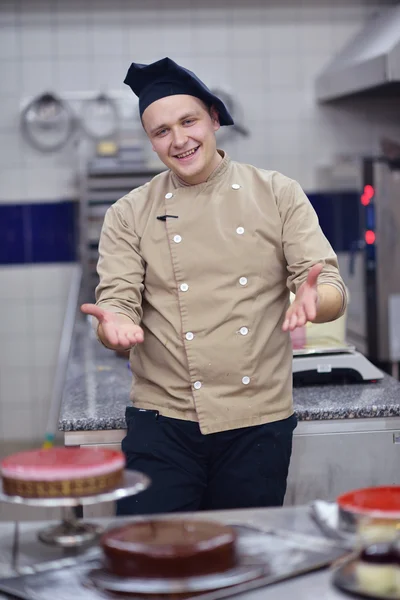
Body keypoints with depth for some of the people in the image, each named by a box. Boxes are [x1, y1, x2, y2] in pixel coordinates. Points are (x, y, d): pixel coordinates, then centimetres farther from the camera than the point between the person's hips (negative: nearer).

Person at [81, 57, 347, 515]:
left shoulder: (278, 194, 3)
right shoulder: (129, 215, 4)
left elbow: (332, 291, -2)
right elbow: (117, 302, -2)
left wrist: (312, 299, -26)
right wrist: (116, 325, -26)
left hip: (259, 425, 1)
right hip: (163, 423, 0)